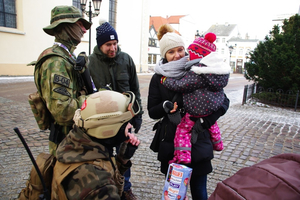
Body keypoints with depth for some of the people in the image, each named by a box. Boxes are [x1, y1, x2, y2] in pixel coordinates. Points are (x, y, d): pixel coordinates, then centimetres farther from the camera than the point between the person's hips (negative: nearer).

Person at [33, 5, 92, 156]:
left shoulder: (67, 57, 12)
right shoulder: (56, 62, -21)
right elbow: (62, 110, -30)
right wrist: (85, 98, -16)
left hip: (76, 134, 10)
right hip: (66, 139, -10)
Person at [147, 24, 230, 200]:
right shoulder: (159, 78, 2)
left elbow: (223, 101, -1)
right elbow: (152, 112, 3)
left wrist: (206, 122, -14)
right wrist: (167, 106, -17)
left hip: (198, 141, -1)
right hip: (171, 143, 1)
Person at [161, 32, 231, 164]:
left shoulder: (198, 74, -26)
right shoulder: (219, 68, 3)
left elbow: (181, 86, -20)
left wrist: (166, 80, -7)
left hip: (198, 111, -9)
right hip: (214, 108, 9)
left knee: (183, 129, 2)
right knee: (211, 124, 34)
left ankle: (182, 155, -2)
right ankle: (217, 144, 53)